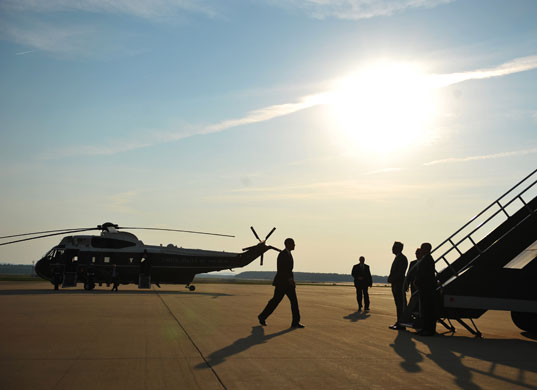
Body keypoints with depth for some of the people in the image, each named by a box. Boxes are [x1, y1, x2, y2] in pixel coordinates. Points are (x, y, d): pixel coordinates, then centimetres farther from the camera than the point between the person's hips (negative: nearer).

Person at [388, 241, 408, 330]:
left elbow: (400, 273, -19)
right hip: (395, 284, 10)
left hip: (399, 284, -10)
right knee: (398, 304, 13)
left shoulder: (402, 258, -13)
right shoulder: (397, 258, 19)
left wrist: (391, 279, -16)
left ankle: (401, 324, -5)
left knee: (400, 304, -7)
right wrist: (390, 278, 10)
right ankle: (399, 322, 18)